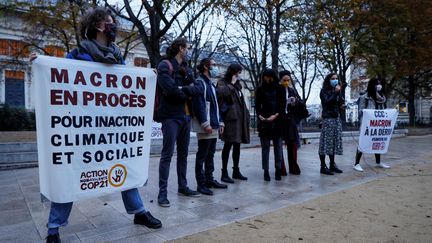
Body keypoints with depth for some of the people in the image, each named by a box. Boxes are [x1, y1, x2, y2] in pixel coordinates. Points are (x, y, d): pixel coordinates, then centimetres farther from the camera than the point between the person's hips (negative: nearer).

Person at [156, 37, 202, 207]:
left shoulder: (186, 68, 17)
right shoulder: (165, 65, -4)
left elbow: (197, 90, 6)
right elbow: (171, 90, -20)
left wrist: (184, 89, -12)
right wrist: (187, 94, -3)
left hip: (185, 116, 7)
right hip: (170, 116, -7)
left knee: (183, 153, 13)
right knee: (167, 154, -5)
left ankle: (183, 187, 24)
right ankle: (162, 192, 2)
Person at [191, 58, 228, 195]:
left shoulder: (211, 85, 21)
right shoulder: (199, 83, -7)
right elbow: (198, 105, -16)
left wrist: (220, 122, 17)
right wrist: (205, 123, -20)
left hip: (214, 127, 9)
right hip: (205, 127, -9)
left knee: (210, 155, 14)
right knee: (202, 156, -2)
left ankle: (209, 179, 24)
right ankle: (201, 184, 5)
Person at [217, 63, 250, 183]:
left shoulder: (237, 85, 23)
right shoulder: (222, 83, 1)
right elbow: (222, 92, -22)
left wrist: (246, 115, 16)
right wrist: (232, 83, -12)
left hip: (240, 118, 8)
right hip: (230, 117, -8)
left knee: (237, 144, 11)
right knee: (228, 144, -8)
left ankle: (236, 171, 20)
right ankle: (224, 173, -2)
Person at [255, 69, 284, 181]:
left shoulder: (279, 89, 7)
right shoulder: (260, 89, 8)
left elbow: (282, 105, 2)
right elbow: (257, 105, 6)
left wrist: (276, 115, -13)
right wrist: (260, 115, -12)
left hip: (277, 122, 0)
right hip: (264, 122, 0)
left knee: (278, 147, 3)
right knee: (265, 147, 2)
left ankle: (278, 170, 11)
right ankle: (266, 171, 7)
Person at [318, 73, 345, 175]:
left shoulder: (337, 90, 16)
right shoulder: (324, 91, -2)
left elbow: (340, 102, 23)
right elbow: (327, 102, -16)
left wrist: (342, 105, 2)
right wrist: (335, 93, -15)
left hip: (337, 118, 7)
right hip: (328, 118, -7)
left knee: (335, 141, 7)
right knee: (326, 141, -8)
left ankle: (332, 164, 15)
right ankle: (323, 167, -4)